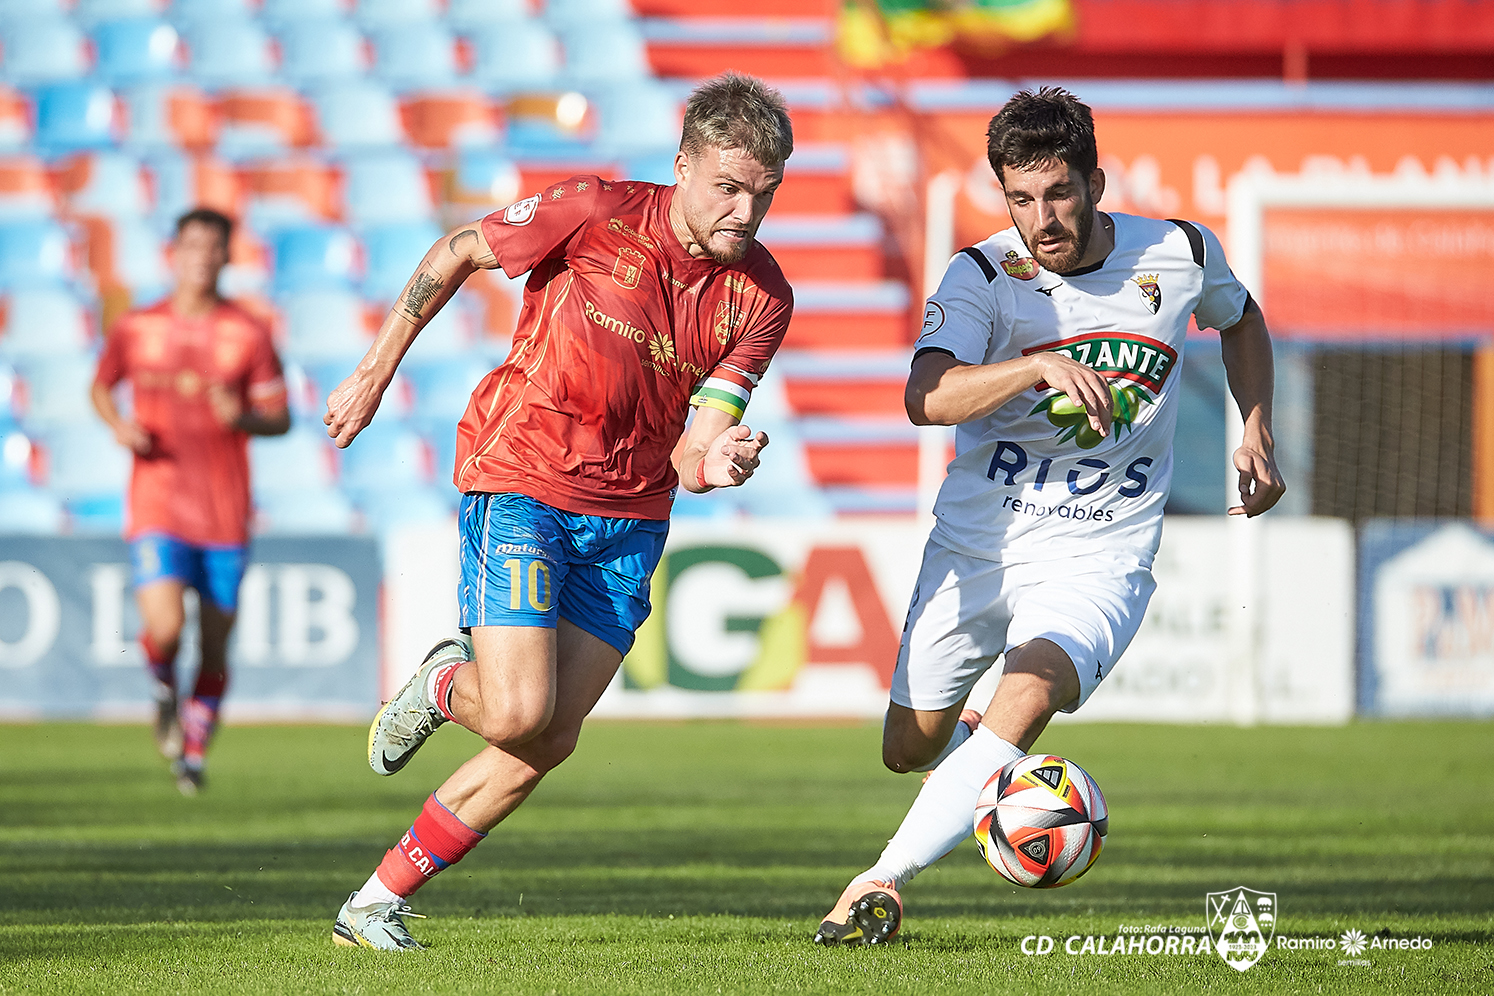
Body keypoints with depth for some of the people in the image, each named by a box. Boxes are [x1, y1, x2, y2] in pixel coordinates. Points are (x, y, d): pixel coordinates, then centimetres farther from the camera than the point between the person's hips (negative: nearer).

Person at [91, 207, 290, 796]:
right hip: (156, 504, -1)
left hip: (225, 513, 1)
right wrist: (119, 425, -2)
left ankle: (193, 753, 26)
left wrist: (243, 418, -17)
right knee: (165, 628, -19)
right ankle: (164, 691, 16)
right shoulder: (135, 329, 2)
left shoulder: (248, 334, 0)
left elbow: (280, 417, 4)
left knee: (215, 644, 6)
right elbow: (101, 386, 18)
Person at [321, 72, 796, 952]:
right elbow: (456, 254, -1)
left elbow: (688, 453, -8)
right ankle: (447, 685, 19)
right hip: (521, 481, -4)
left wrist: (716, 465, -32)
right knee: (518, 714, -19)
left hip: (628, 524, 4)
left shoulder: (763, 299, -6)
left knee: (551, 742, -1)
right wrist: (375, 374, 2)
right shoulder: (595, 214, -16)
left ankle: (380, 899, 13)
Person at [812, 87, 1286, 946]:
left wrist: (1257, 437, 10)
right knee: (910, 749, 10)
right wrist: (1041, 366, -43)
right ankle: (982, 745, 47)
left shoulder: (1180, 255, -4)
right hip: (976, 543, 1)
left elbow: (1241, 320, 21)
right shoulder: (985, 275, -12)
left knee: (1030, 693, -29)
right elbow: (926, 399, -29)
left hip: (1100, 558, -1)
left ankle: (883, 883, -28)